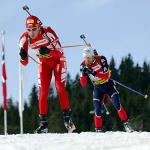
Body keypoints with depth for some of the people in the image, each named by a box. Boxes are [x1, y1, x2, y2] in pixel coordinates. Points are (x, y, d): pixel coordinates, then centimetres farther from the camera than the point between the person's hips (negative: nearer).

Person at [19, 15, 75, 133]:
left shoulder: (48, 32, -30)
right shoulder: (25, 38, -20)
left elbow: (60, 53, -28)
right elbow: (25, 62, -14)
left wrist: (48, 51, -47)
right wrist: (23, 57, -37)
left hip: (58, 60, -3)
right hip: (44, 63, 3)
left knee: (60, 87, -17)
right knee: (43, 91, -7)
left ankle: (67, 116, -6)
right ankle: (43, 123, -6)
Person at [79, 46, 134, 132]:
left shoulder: (101, 59, -22)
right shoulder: (84, 65, -11)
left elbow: (106, 75, -32)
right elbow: (83, 84, -12)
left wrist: (93, 72, -43)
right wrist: (84, 73, -31)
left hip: (108, 85, -2)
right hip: (97, 88, 2)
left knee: (117, 104, -14)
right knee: (98, 109, -9)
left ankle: (126, 124, -3)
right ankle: (98, 130, 1)